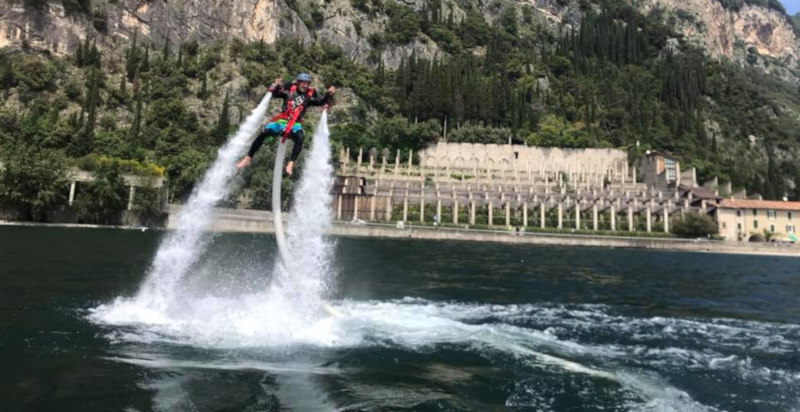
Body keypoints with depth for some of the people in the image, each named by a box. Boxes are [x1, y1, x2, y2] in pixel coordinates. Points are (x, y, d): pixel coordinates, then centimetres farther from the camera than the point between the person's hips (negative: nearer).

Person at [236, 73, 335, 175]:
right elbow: (273, 93, 10)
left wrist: (329, 94, -18)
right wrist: (276, 85, -10)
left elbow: (321, 101, 0)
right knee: (263, 133, -17)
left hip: (295, 124, 0)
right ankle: (248, 158, -4)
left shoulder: (310, 95, 8)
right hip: (282, 120, 0)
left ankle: (291, 163, -34)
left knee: (300, 138, -32)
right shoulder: (289, 90, 7)